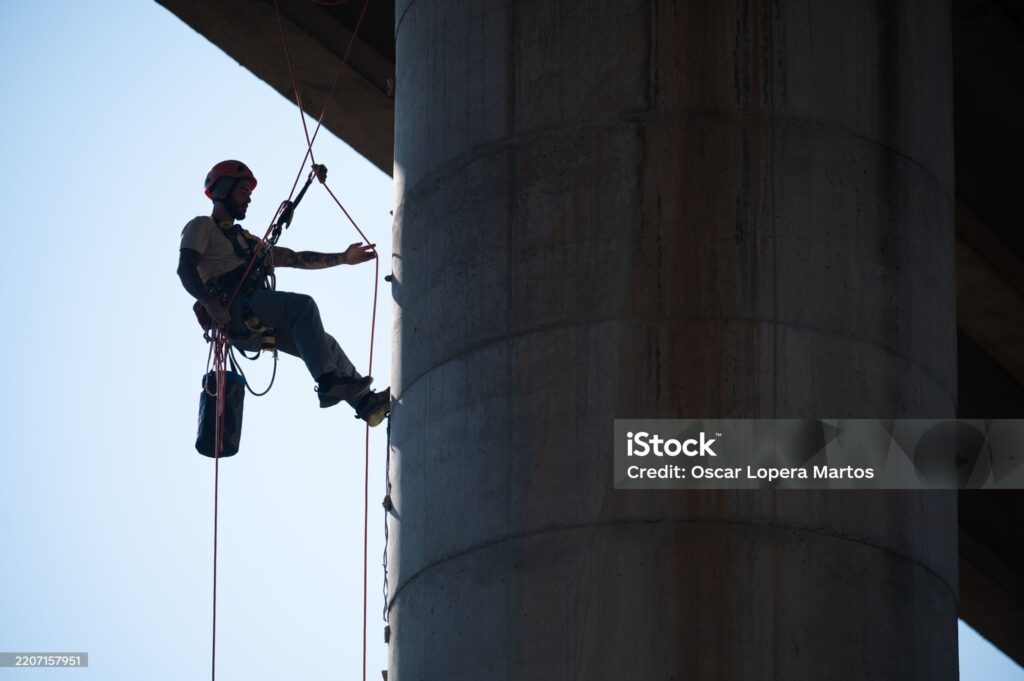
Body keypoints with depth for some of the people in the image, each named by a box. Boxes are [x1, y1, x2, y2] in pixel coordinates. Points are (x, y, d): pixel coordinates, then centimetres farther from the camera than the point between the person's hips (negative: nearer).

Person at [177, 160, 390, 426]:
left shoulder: (245, 240, 36)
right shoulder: (202, 227, 11)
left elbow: (296, 259, 34)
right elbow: (185, 269, -7)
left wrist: (343, 258, 25)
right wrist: (209, 302, -24)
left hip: (257, 324, 9)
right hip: (233, 310, -9)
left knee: (324, 344, -3)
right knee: (302, 305, -28)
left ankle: (365, 402, -9)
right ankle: (329, 383, -40)